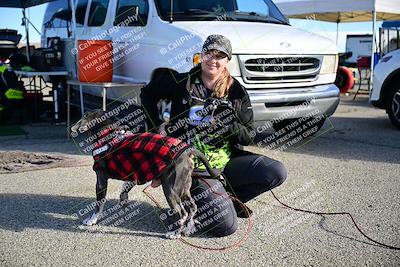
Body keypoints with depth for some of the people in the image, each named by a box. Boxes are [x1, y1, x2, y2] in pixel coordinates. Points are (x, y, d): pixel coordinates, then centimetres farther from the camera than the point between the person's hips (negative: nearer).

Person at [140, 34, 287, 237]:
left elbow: (248, 137, 2)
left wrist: (227, 125, -17)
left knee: (277, 172, -17)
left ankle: (227, 198, 6)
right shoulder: (182, 82, -3)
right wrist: (156, 127, 3)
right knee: (226, 226, -17)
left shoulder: (236, 91, 2)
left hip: (227, 159, 4)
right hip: (195, 166, -4)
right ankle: (192, 200, 15)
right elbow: (147, 94, 13)